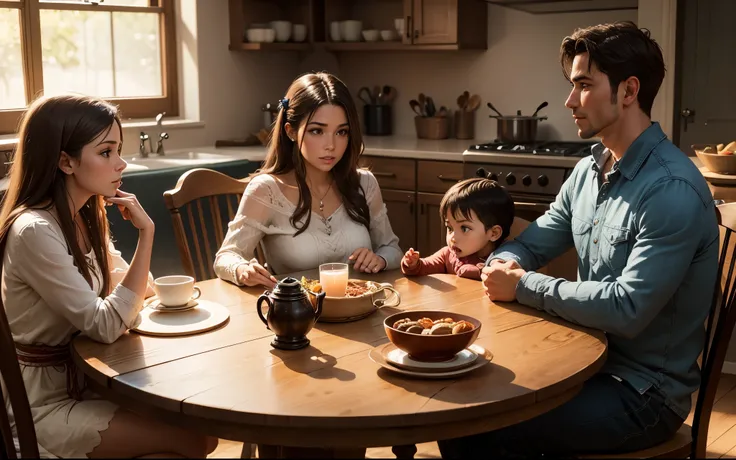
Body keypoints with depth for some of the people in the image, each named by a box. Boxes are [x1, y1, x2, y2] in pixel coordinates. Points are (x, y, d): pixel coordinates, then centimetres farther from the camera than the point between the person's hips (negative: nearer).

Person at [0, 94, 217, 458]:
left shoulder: (84, 219, 5)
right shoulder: (35, 232, -23)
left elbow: (134, 290, 7)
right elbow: (105, 326, -24)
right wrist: (146, 233, -26)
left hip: (79, 383, 8)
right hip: (40, 409, -8)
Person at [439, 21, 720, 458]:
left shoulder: (673, 190, -23)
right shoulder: (590, 169, 5)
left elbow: (628, 309, -28)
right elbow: (532, 243, 13)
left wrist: (522, 286, -20)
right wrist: (506, 263, -11)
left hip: (644, 393, -8)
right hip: (593, 357, 8)